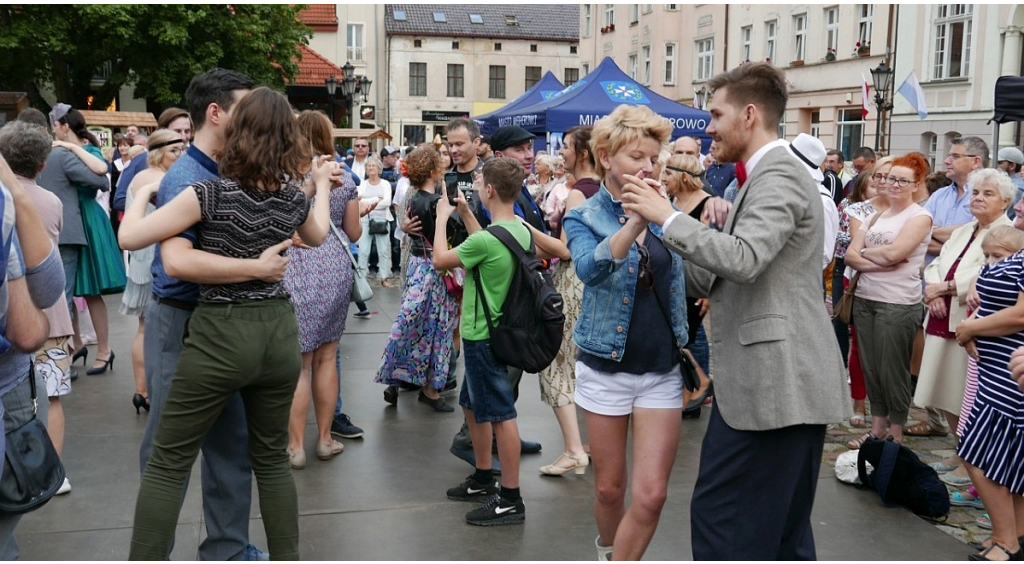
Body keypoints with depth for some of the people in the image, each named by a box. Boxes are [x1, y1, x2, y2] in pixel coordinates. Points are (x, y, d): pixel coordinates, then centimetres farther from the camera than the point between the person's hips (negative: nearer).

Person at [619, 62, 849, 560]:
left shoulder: (777, 176, -12)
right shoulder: (767, 176, 20)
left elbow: (743, 259, -29)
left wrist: (667, 217, -19)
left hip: (773, 382, -11)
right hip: (781, 381, 11)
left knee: (720, 517, -5)